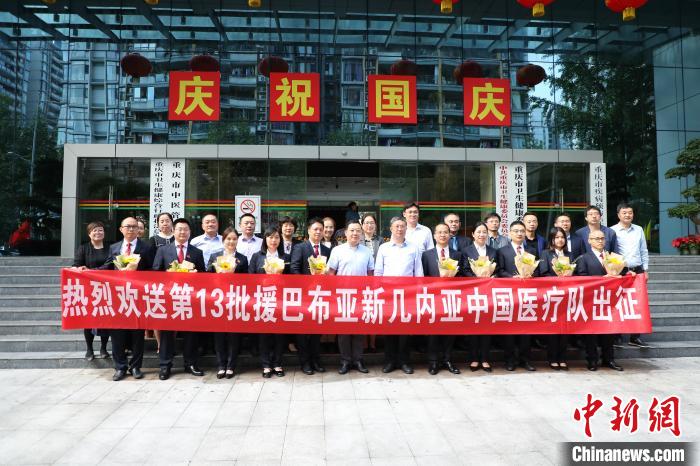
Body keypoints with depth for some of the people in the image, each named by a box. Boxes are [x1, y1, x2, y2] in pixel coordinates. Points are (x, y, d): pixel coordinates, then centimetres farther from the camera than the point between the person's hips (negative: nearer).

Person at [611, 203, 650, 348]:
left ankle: (635, 337, 12)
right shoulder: (612, 231, -3)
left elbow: (644, 251, 14)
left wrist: (645, 270, 9)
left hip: (637, 270, 4)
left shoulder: (639, 230, 10)